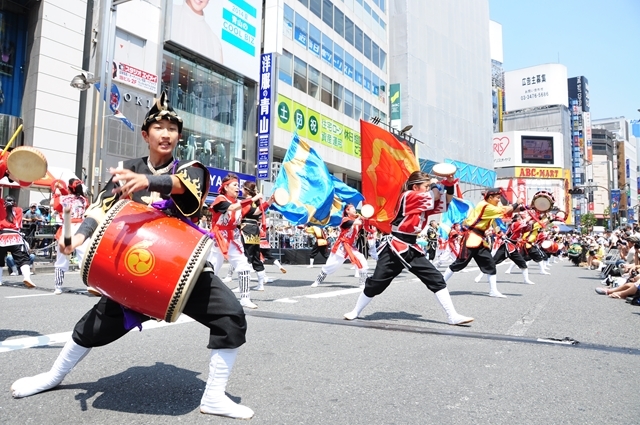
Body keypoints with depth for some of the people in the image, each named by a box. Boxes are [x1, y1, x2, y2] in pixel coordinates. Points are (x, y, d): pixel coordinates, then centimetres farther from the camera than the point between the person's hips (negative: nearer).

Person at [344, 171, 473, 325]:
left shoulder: (425, 203, 12)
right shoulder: (408, 196, -12)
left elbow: (444, 205, 12)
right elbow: (434, 196, -15)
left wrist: (450, 186, -2)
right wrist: (435, 185, 6)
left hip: (412, 249, 7)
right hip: (394, 248, -7)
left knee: (437, 279, -1)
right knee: (375, 283, 0)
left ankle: (453, 316, 5)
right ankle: (356, 311, 20)